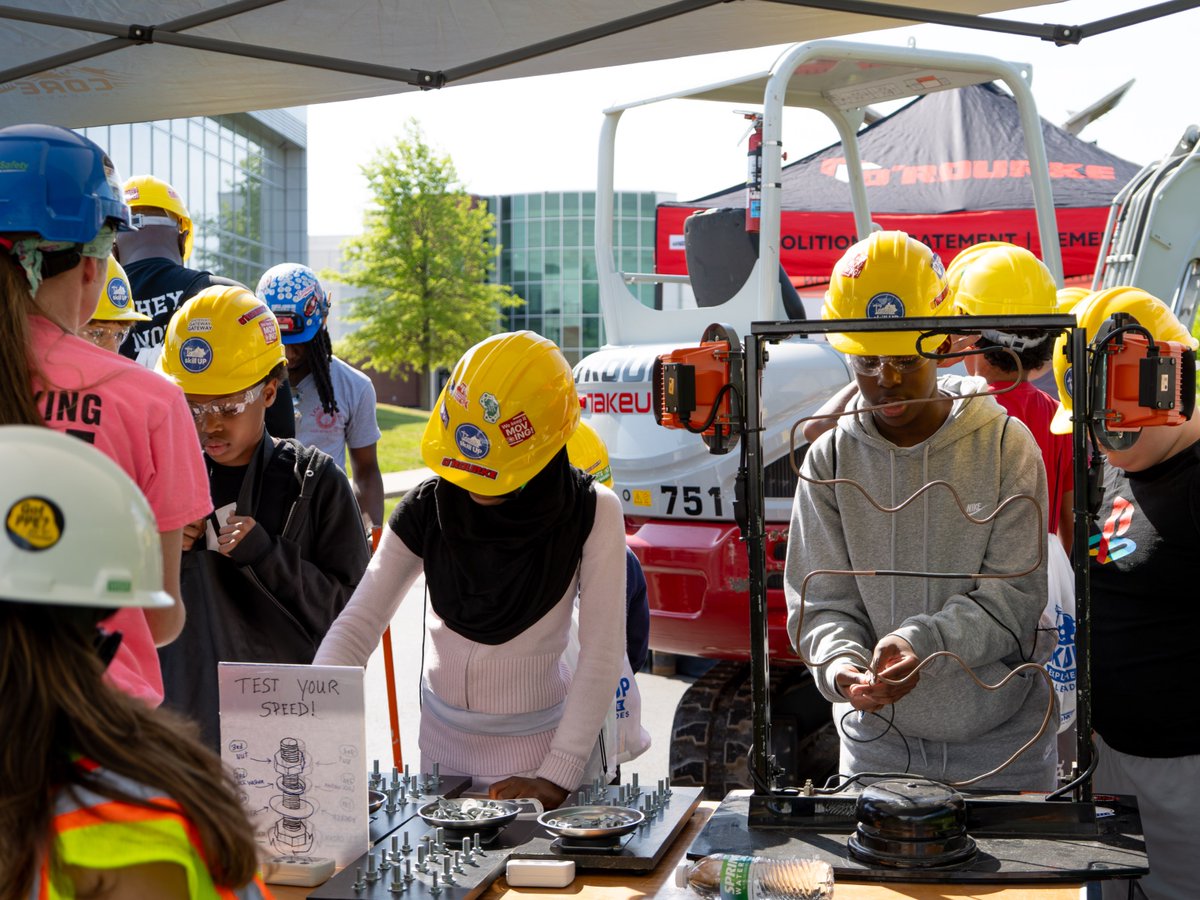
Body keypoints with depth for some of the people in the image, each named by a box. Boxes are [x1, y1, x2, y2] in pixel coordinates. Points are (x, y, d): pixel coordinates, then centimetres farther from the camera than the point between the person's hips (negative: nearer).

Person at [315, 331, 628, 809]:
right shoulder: (427, 509, -9)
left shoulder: (591, 513, -16)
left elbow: (601, 653, -16)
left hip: (540, 741, -2)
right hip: (443, 738, 3)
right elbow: (357, 625, -9)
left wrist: (559, 775, -21)